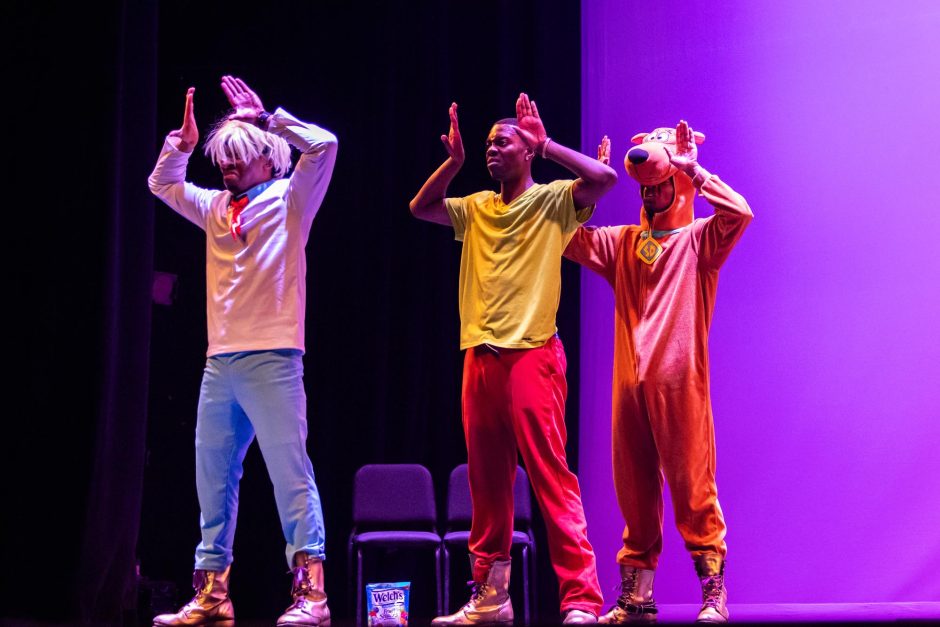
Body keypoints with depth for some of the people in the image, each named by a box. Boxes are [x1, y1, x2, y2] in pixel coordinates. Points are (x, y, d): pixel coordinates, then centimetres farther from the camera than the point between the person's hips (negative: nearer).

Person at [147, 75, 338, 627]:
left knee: (290, 470, -10)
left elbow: (323, 145, -11)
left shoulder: (289, 200, 2)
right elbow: (162, 184, 30)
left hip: (272, 358, -7)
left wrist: (265, 118, -5)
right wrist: (183, 141, 14)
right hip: (220, 360, 7)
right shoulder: (215, 207, 18)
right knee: (214, 475, 8)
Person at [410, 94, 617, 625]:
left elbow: (605, 178, -13)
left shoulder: (553, 200, 1)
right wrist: (454, 161, 3)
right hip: (480, 357, 6)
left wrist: (546, 146, -8)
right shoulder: (477, 208, 18)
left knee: (552, 479, -10)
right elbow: (421, 208, 13)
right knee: (487, 483, 10)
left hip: (531, 355, -6)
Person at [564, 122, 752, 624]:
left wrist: (690, 168, -9)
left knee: (692, 488, -6)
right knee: (634, 492, 8)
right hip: (630, 382, 5)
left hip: (680, 383, -5)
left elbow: (739, 212, -15)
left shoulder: (698, 239, 4)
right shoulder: (622, 242, 17)